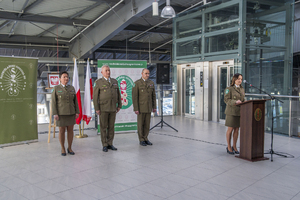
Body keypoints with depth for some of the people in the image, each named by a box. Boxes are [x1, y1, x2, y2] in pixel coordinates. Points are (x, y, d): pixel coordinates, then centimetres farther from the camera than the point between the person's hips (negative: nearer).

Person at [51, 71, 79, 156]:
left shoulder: (72, 88, 5)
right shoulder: (56, 89, -5)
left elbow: (75, 101, 7)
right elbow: (53, 102, -7)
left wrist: (77, 112, 1)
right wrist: (55, 114, -14)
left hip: (70, 113, 3)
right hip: (61, 113, -3)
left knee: (70, 130, 5)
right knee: (61, 131, 2)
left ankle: (69, 148, 19)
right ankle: (63, 149, 16)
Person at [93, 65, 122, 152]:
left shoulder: (114, 81, 10)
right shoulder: (98, 82, -5)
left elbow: (118, 94, 12)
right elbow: (95, 96, -7)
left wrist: (119, 105, 6)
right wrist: (96, 109, -13)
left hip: (112, 108, 4)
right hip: (103, 108, -4)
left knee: (111, 126, 7)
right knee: (103, 127, 1)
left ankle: (110, 144, 17)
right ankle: (104, 145, 11)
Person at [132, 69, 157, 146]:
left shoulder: (151, 83, 6)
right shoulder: (137, 83, -11)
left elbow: (153, 96, 8)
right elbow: (134, 97, -13)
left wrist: (154, 107, 5)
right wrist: (136, 109, -17)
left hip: (148, 107, 5)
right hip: (140, 107, -5)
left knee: (147, 124, 8)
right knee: (140, 124, 2)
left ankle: (145, 139, 20)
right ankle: (141, 140, 13)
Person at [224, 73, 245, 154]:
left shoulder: (242, 89, 14)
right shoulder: (229, 89, -6)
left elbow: (243, 100, 18)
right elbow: (226, 100, -11)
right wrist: (235, 102, -24)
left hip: (239, 112, 6)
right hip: (231, 112, -6)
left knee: (237, 130, 9)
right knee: (230, 129, 1)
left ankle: (234, 146, 22)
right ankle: (229, 147, 14)